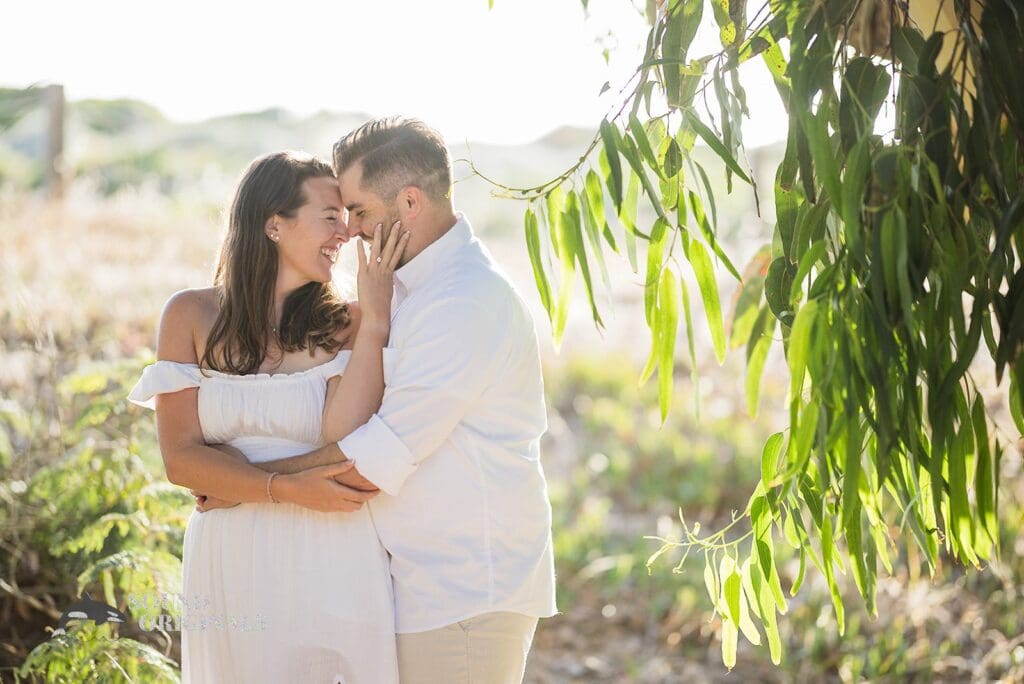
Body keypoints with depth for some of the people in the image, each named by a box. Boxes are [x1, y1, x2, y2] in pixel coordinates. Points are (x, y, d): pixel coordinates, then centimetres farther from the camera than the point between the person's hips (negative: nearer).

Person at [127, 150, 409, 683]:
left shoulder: (346, 324, 0)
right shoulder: (192, 315, 1)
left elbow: (346, 447, -15)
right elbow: (181, 459, -4)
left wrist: (374, 320, -16)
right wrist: (286, 489, -17)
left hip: (335, 565, 0)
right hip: (232, 565, 1)